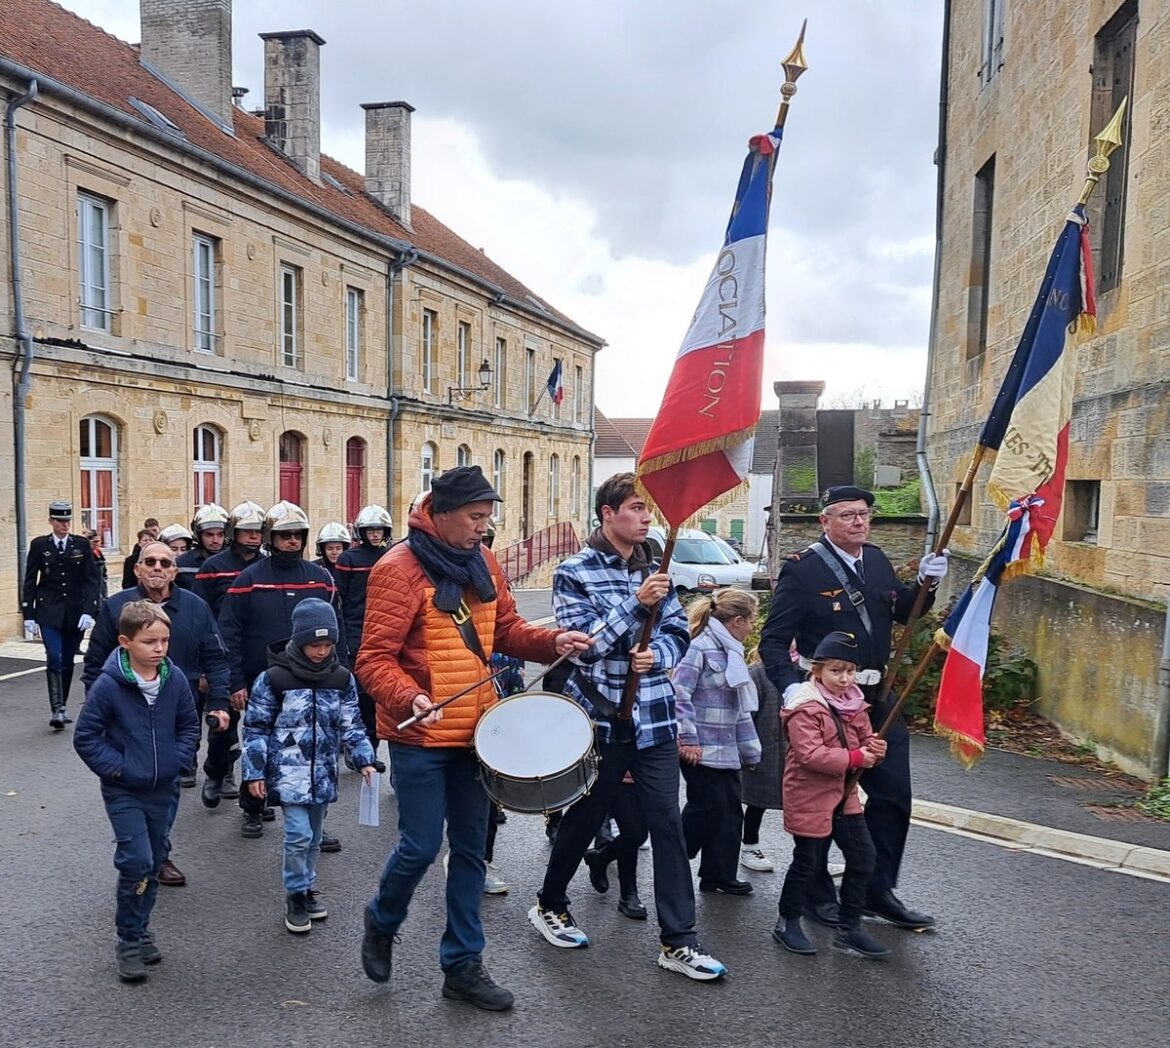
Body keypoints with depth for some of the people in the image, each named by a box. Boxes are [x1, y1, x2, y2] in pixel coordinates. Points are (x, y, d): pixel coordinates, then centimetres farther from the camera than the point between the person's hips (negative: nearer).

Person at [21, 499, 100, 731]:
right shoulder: (39, 545, 2)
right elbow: (30, 581, 3)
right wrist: (29, 616, -2)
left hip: (75, 613, 2)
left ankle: (61, 707, 21)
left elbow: (92, 579, 1)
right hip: (48, 613, -2)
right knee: (54, 659, -13)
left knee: (68, 661, 8)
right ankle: (56, 710, -13)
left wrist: (88, 611, -9)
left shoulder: (82, 545, 3)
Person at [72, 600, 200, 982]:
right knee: (137, 861, -11)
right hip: (124, 792, -4)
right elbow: (85, 737, -9)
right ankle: (130, 941, 6)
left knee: (155, 861, 14)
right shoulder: (108, 685, -17)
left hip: (164, 789, 4)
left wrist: (177, 760, -4)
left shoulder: (175, 679, -6)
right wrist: (117, 767, -14)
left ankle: (139, 930, 32)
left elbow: (189, 725, 8)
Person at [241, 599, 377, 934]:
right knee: (299, 835, -10)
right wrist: (254, 773, -5)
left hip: (323, 772, 4)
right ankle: (296, 895, 9)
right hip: (288, 770, -4)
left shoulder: (341, 679, 1)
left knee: (314, 837, 13)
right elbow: (256, 727, -4)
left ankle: (305, 890, 30)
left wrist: (364, 760, -5)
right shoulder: (274, 678, -10)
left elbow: (351, 725, 6)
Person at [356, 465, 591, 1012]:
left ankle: (463, 964, 26)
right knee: (421, 846, 1)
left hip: (474, 729, 7)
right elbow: (374, 659, -18)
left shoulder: (482, 561, 5)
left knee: (470, 847, 12)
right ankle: (382, 922, 33)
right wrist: (408, 699, -35)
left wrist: (552, 641, -6)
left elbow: (506, 629, 12)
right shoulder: (398, 569, -16)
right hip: (419, 735, -6)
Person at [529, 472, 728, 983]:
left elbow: (678, 633, 8)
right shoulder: (575, 571, -6)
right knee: (584, 817, 11)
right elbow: (580, 640, -15)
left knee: (667, 821, 1)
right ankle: (549, 905, 35)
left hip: (654, 717, 4)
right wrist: (637, 604, -24)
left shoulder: (655, 571, 8)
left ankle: (678, 941, 10)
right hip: (598, 715, -4)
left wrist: (657, 655, -14)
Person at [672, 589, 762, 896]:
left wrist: (750, 749, 18)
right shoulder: (701, 647, -14)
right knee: (706, 810, -3)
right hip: (701, 750, -9)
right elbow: (680, 694, -20)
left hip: (726, 750, 9)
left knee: (730, 810, 10)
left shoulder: (731, 651, 14)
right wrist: (688, 739, -20)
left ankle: (721, 876, 21)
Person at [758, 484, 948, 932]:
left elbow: (904, 612, 18)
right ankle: (817, 895, 24)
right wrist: (789, 686, -29)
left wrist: (926, 583, -1)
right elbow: (774, 639, -14)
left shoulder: (877, 560, 7)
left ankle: (878, 890, 26)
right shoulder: (802, 568, -14)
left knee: (893, 794, 10)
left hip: (876, 696, 6)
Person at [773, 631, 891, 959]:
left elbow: (864, 741, 11)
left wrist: (874, 751, -13)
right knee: (807, 862, 4)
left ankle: (849, 928, 22)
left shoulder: (854, 704, 6)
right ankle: (787, 924, 23)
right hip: (809, 797, -7)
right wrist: (855, 758, -25)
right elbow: (810, 755, -26)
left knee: (862, 856, 8)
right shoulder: (805, 707, -18)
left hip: (844, 796, 8)